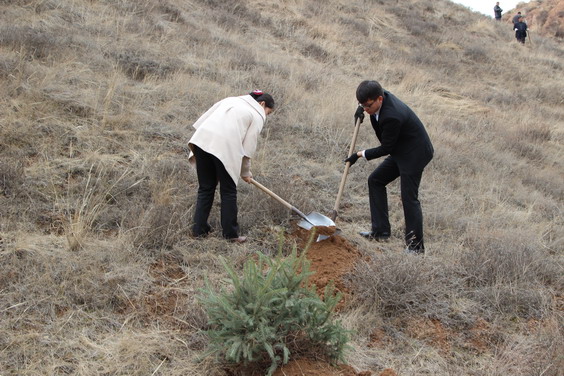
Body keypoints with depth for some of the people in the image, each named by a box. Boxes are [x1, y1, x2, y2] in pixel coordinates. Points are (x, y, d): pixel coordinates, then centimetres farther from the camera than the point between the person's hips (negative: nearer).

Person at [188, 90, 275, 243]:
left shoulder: (231, 100, 28)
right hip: (225, 146, -6)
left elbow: (203, 119, 22)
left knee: (205, 188, 18)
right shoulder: (258, 116, 11)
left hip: (202, 139, 6)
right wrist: (245, 172, 20)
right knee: (228, 192, 10)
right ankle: (231, 234, 17)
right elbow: (248, 147, 7)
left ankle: (199, 229, 22)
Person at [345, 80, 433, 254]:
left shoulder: (391, 116, -33)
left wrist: (360, 154, -11)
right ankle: (380, 231, 18)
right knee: (375, 180, 12)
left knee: (409, 198, -8)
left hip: (414, 154, -11)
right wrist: (360, 108, 4)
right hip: (400, 151, 11)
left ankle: (416, 245, 3)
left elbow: (385, 149, -22)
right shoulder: (382, 94, -6)